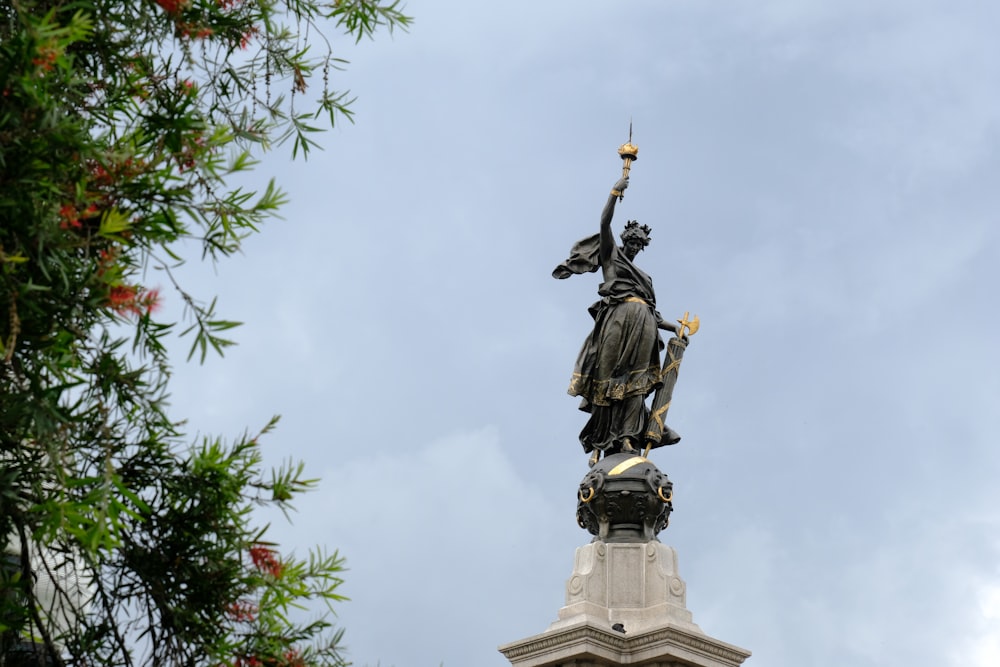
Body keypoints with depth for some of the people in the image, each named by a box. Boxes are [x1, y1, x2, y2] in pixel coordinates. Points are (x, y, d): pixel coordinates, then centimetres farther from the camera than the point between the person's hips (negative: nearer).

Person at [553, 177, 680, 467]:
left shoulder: (642, 276, 32)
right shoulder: (611, 255, 19)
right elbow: (605, 223, 6)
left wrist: (673, 327, 21)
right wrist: (615, 192, 4)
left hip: (644, 323, 5)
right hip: (618, 317, -5)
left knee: (635, 381, -10)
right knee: (609, 377, -9)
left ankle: (627, 437, -21)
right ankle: (599, 443, -11)